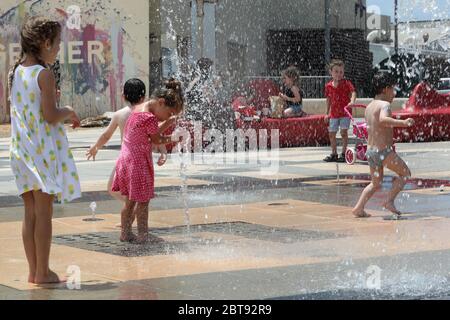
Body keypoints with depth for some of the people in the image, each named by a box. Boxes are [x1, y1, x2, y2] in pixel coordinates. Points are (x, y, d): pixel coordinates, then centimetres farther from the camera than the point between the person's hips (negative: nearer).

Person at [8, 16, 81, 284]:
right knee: (44, 212, -1)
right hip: (44, 148, -7)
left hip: (21, 149, 7)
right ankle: (42, 272, 3)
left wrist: (63, 115, 19)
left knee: (31, 212, 11)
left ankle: (34, 270, 16)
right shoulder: (45, 75, -14)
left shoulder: (15, 73, 9)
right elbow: (50, 116, -19)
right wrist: (69, 112, 0)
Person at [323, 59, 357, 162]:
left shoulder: (346, 83, -9)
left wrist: (352, 101, -43)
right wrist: (327, 113, 15)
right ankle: (334, 154, 22)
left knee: (344, 132, -11)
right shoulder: (328, 86, 3)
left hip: (345, 112, -5)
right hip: (334, 114, 5)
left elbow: (353, 92, -23)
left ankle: (344, 153, -1)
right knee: (331, 134, 8)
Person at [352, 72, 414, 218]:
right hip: (384, 151, -8)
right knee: (405, 173, 9)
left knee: (376, 184, 22)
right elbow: (383, 120, -34)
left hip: (370, 150, 8)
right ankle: (390, 201, 1)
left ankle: (359, 208, 13)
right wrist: (403, 123, -34)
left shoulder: (369, 107, 13)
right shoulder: (384, 104, -12)